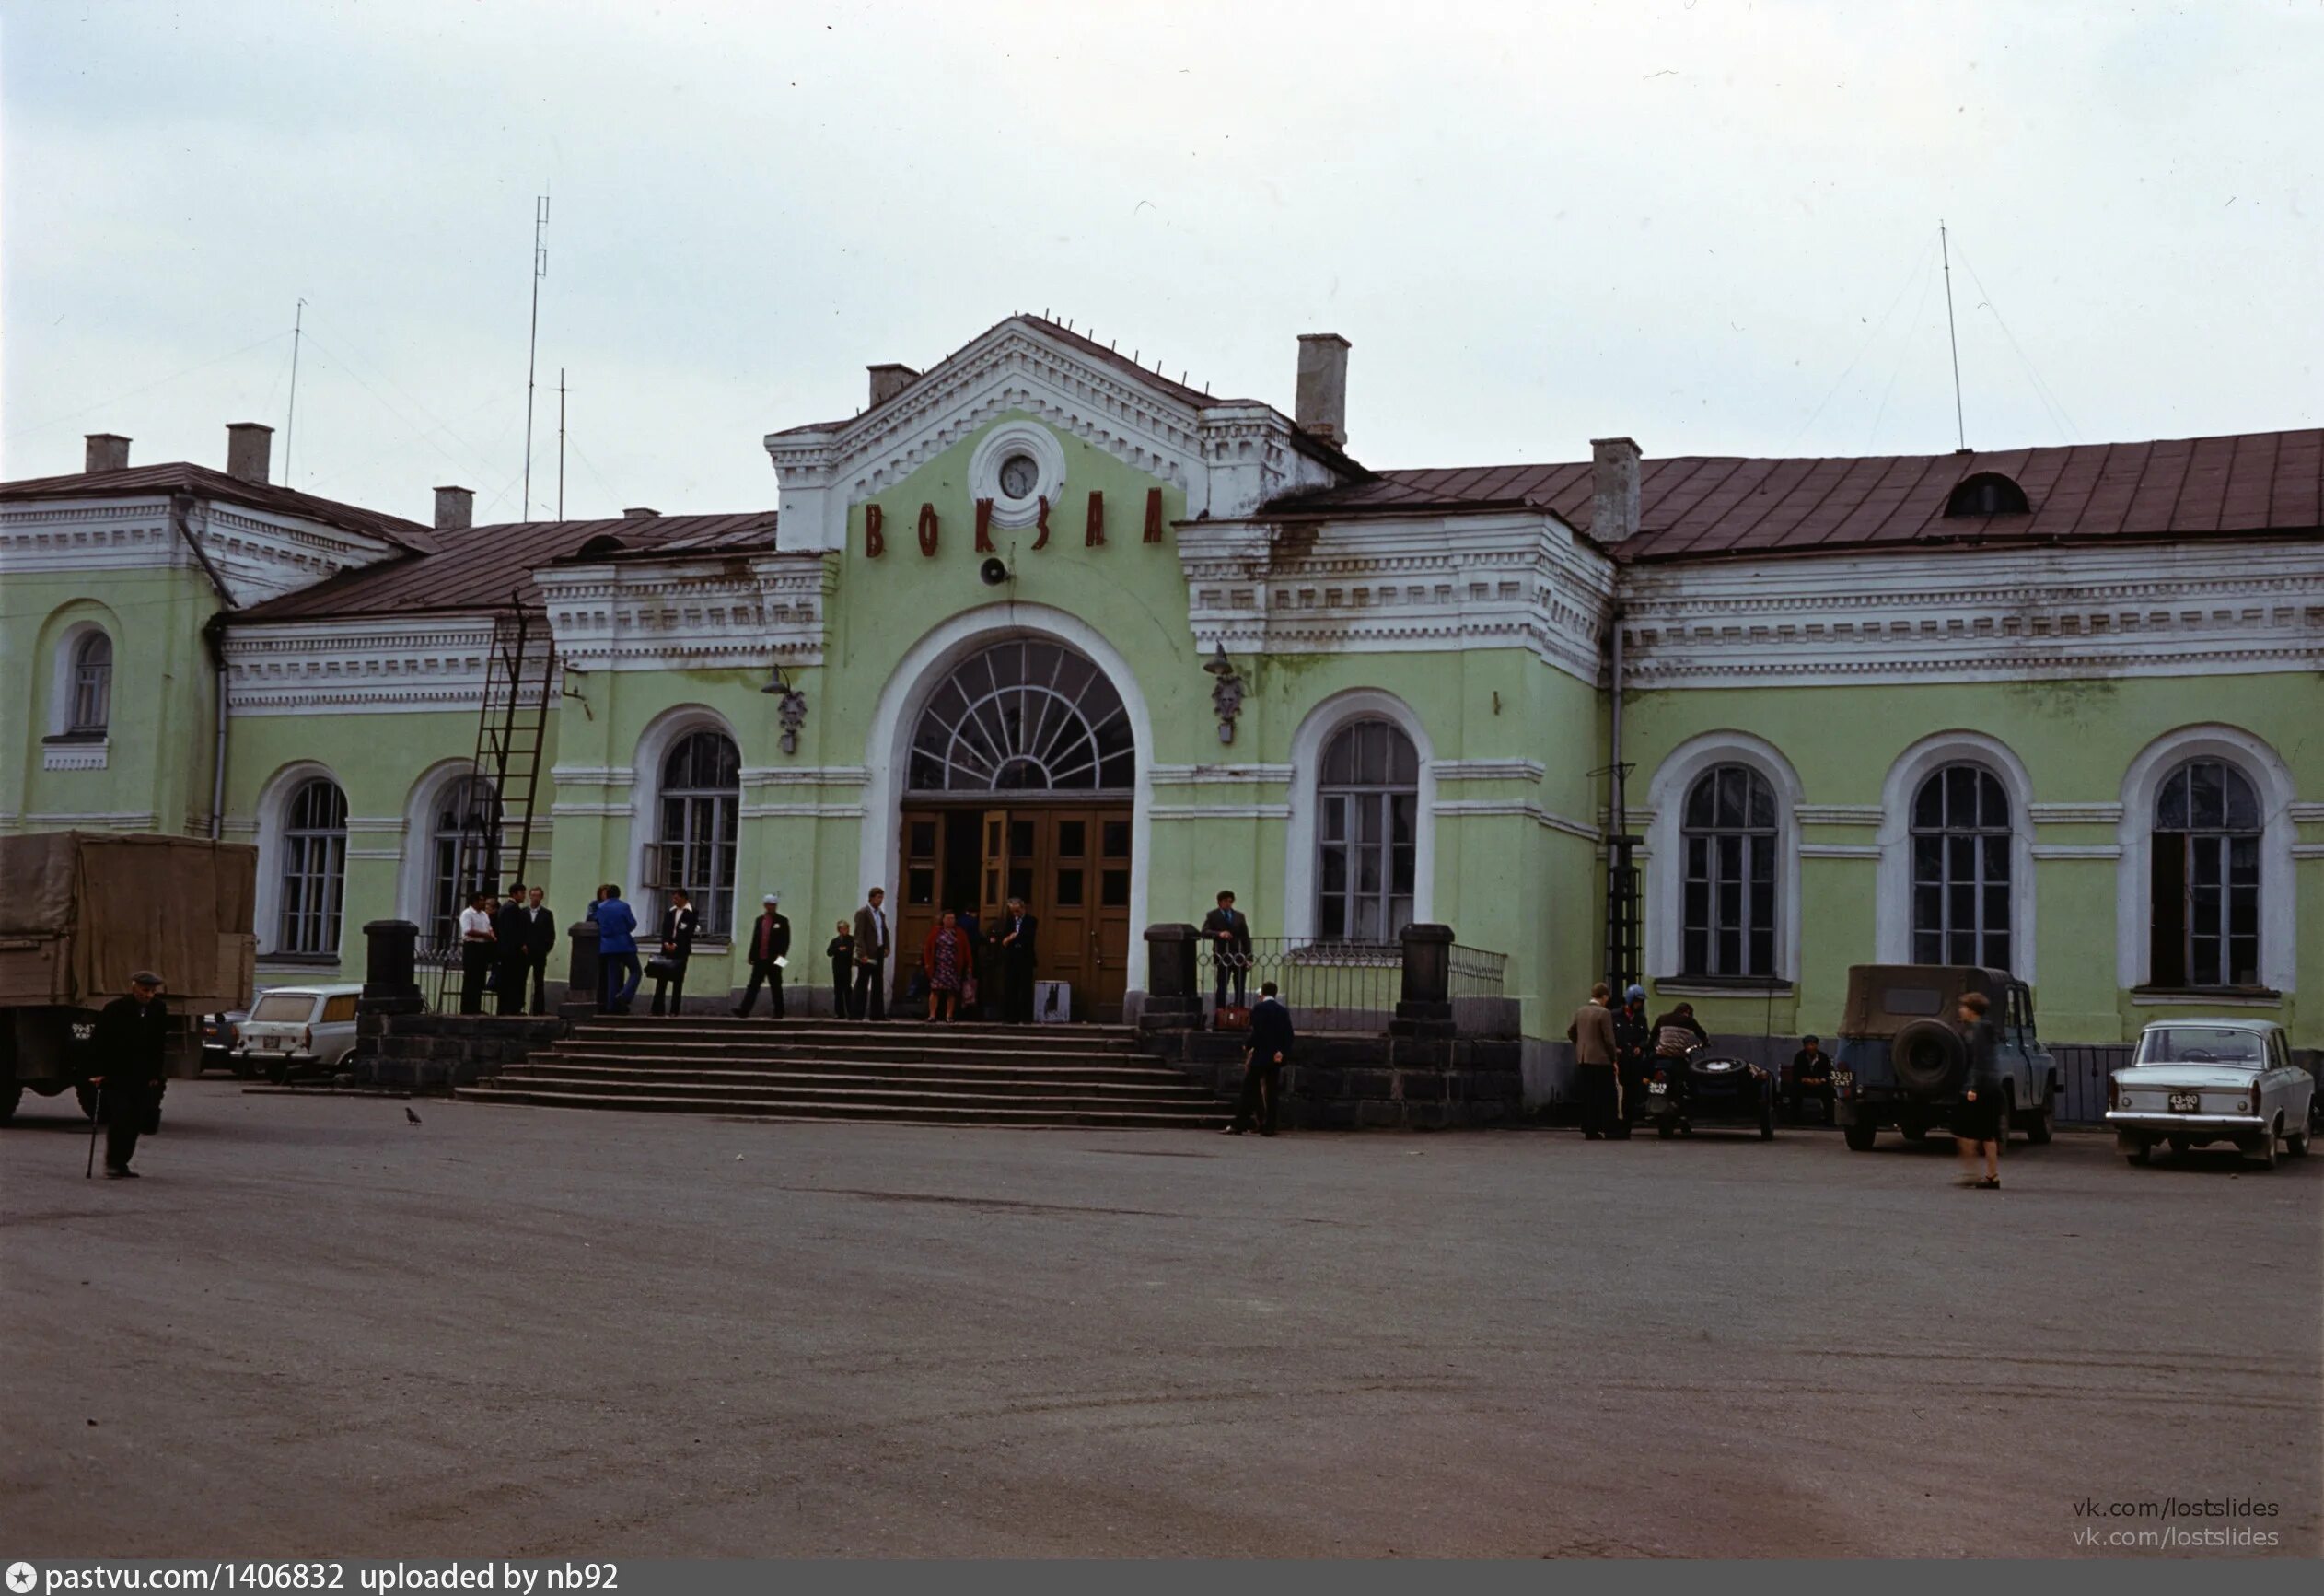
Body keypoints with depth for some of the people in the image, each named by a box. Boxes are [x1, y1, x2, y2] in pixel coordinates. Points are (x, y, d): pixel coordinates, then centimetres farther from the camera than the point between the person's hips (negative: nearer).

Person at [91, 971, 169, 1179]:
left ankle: (121, 1163, 11)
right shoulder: (114, 1009, -11)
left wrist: (156, 1074, 7)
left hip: (141, 1077, 4)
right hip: (115, 1076, -4)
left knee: (135, 1122, 2)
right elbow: (98, 1042, -7)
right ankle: (112, 1164, -3)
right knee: (119, 1117, -11)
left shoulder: (159, 1010, 1)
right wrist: (98, 1072, -10)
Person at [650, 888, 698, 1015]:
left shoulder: (691, 913, -1)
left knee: (678, 981, -2)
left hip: (681, 951, -4)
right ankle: (658, 1008, 2)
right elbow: (665, 929, 7)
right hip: (667, 949, 4)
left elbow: (688, 932, -9)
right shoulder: (670, 912, 14)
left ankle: (674, 1010, 0)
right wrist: (666, 943, -10)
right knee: (661, 979, 0)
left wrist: (676, 945, -17)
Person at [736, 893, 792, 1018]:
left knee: (776, 987, 4)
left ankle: (778, 1012, 10)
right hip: (760, 959, 3)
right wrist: (752, 957, 8)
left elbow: (786, 941, -2)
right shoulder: (759, 920, 13)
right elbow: (755, 939, 13)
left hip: (774, 960, -3)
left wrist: (781, 955, -13)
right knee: (753, 985, -4)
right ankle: (744, 1010, -11)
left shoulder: (782, 921, 1)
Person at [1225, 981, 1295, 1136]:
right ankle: (1269, 1127, 5)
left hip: (1260, 1055, -5)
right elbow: (1290, 1036, 4)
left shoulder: (1259, 1009, -7)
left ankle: (1239, 1125, -5)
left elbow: (1257, 1033, -15)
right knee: (1271, 1092, 7)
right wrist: (1282, 1052, 8)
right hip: (1276, 1058, 5)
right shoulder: (1283, 1011, 9)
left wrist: (1248, 1047, 0)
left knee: (1248, 1090, -1)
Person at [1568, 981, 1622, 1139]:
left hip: (1583, 1059, 7)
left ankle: (1590, 1130, 6)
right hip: (1601, 1059, -6)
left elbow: (1570, 1032, 18)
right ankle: (1608, 1130, -3)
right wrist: (1613, 1059, -3)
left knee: (1588, 1095, 7)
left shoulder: (1580, 1012, 9)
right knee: (1608, 1096, 0)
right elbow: (1609, 1039, -12)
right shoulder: (1604, 1013, -11)